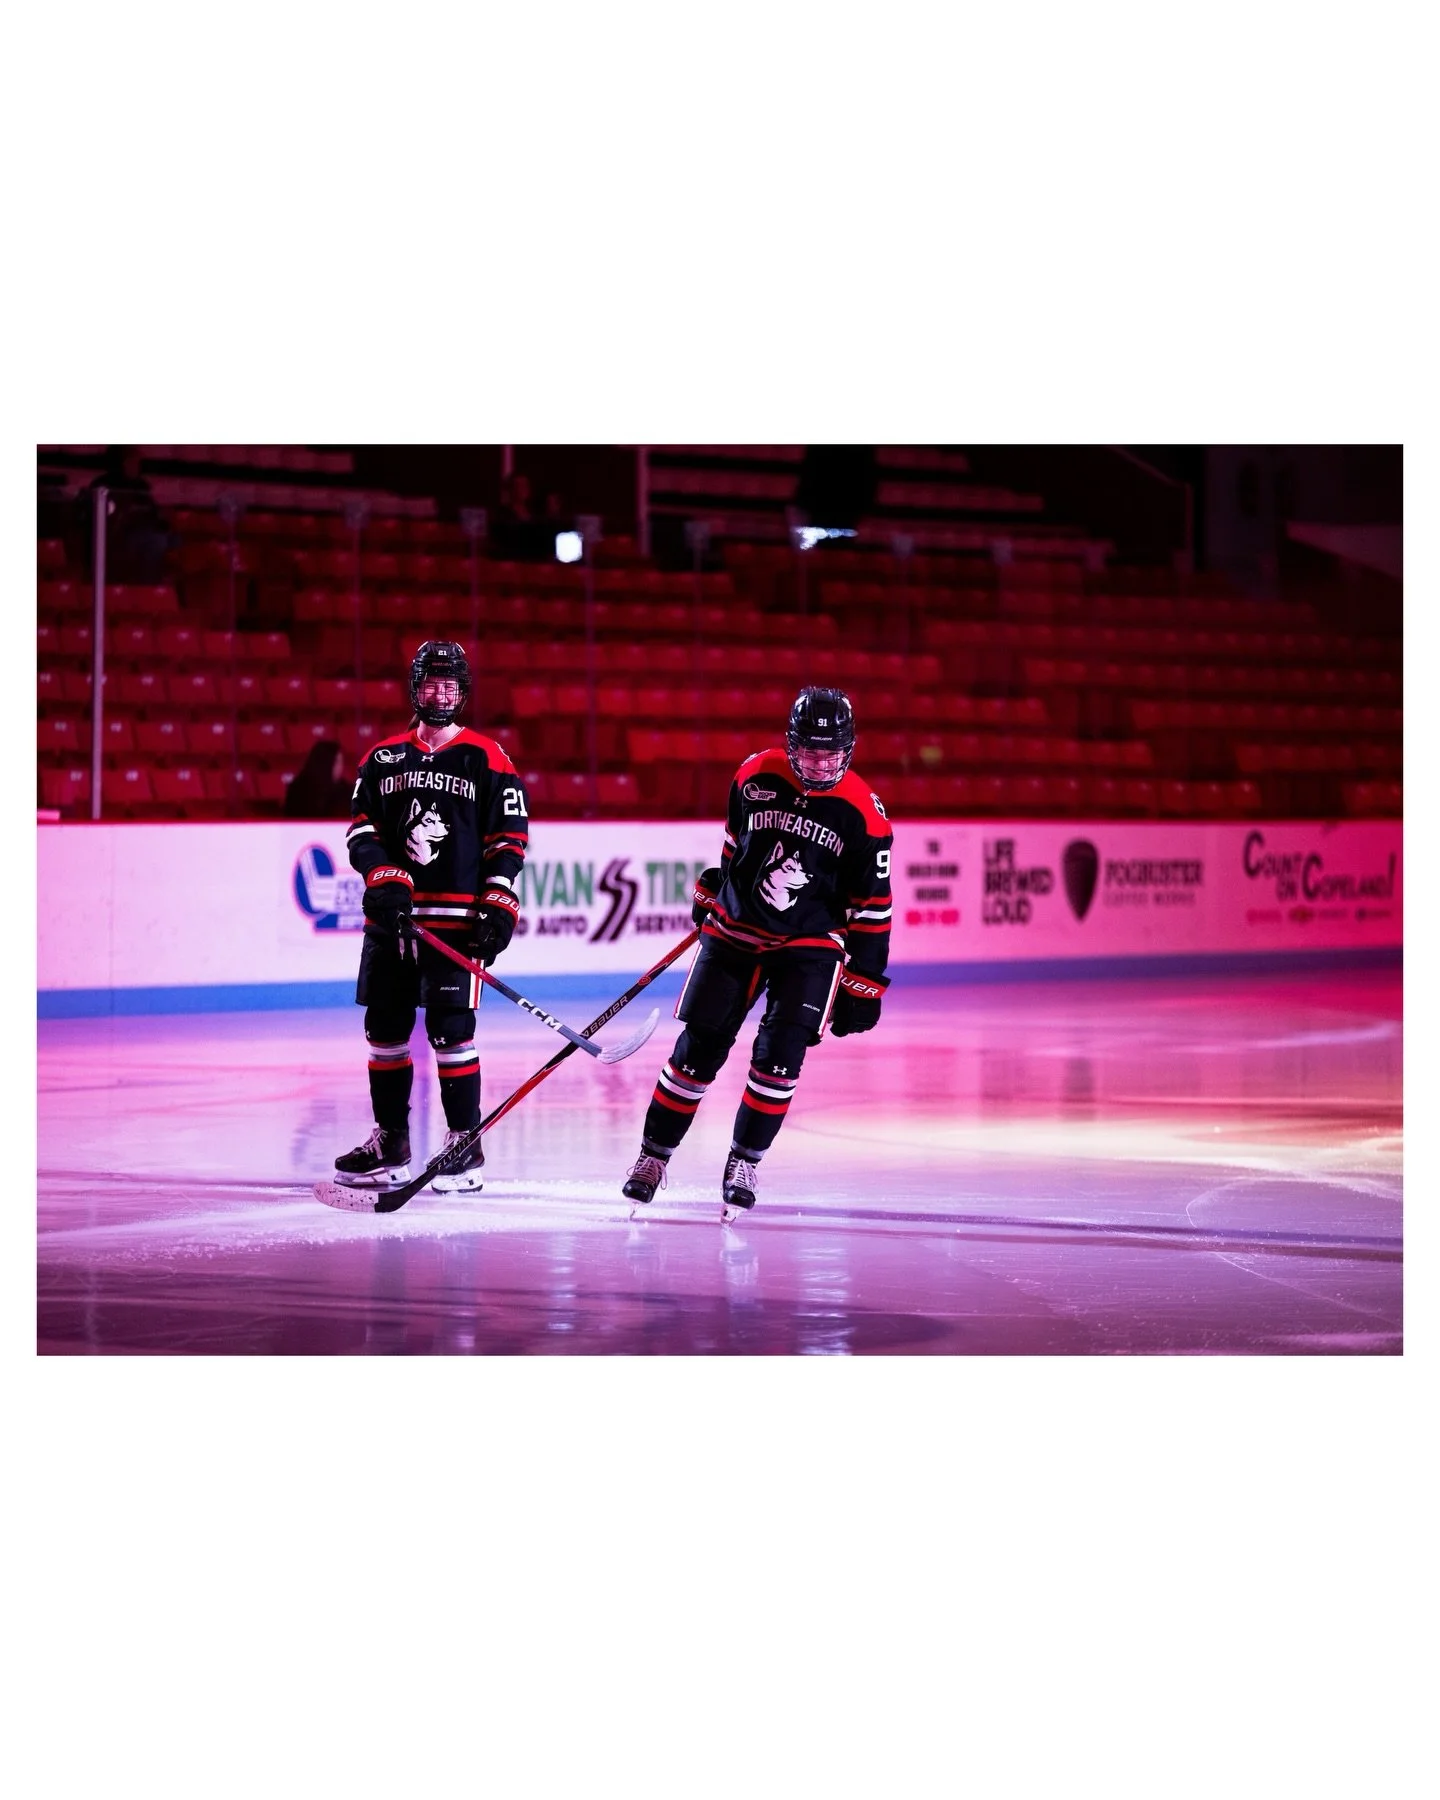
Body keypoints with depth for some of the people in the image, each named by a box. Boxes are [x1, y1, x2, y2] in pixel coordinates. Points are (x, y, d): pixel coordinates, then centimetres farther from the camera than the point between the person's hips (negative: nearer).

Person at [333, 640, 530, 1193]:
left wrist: (498, 905, -10)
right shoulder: (384, 758, 11)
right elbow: (362, 829, 10)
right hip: (391, 914, 4)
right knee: (385, 1029, 8)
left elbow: (509, 837, -1)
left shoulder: (486, 759, 1)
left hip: (456, 918, -4)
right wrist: (383, 878, -8)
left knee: (451, 1032, -9)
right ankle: (390, 1142, 20)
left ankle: (466, 1146, -1)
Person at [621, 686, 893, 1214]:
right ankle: (653, 1154, 13)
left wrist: (862, 984, -7)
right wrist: (713, 892, 24)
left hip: (809, 944, -2)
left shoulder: (863, 813, -12)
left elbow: (872, 906, -7)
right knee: (699, 1047, 0)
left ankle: (744, 1163, 1)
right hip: (734, 931, 2)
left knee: (780, 1051, -14)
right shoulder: (756, 775, -6)